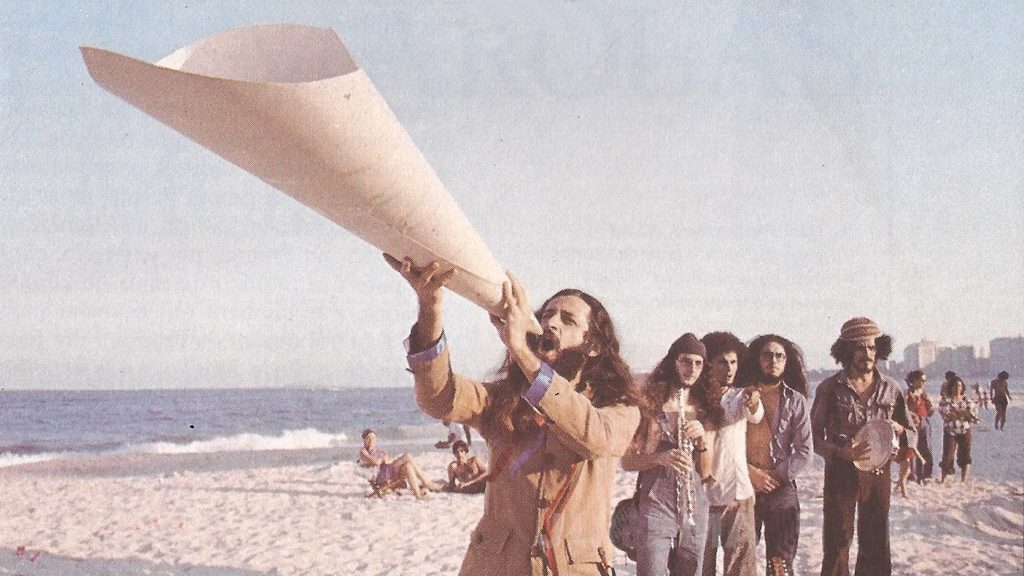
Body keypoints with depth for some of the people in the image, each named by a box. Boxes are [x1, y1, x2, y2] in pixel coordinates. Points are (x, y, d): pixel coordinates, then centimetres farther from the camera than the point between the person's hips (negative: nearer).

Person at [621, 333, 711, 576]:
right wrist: (659, 457, -21)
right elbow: (627, 462, -3)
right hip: (656, 508, -4)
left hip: (693, 508, 5)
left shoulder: (701, 409, 11)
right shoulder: (650, 404, -1)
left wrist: (701, 437, -9)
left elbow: (707, 469, 9)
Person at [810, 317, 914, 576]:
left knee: (877, 548, 10)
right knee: (837, 546, -1)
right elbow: (814, 436, -4)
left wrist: (897, 429, -12)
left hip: (878, 474, 3)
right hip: (841, 474, -3)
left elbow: (912, 435, 11)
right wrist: (842, 452, -21)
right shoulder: (830, 388, -5)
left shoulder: (890, 388, 4)